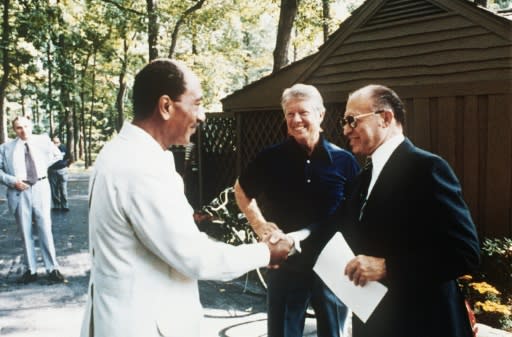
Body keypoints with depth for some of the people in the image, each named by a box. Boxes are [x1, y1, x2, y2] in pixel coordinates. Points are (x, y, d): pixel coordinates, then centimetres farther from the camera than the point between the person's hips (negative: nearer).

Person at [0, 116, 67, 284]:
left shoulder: (43, 140, 7)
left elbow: (57, 155, 21)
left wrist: (44, 165, 8)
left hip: (40, 188, 0)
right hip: (20, 192, 0)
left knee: (45, 230, 2)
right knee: (25, 232, 6)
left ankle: (52, 269, 7)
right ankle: (30, 270, 16)